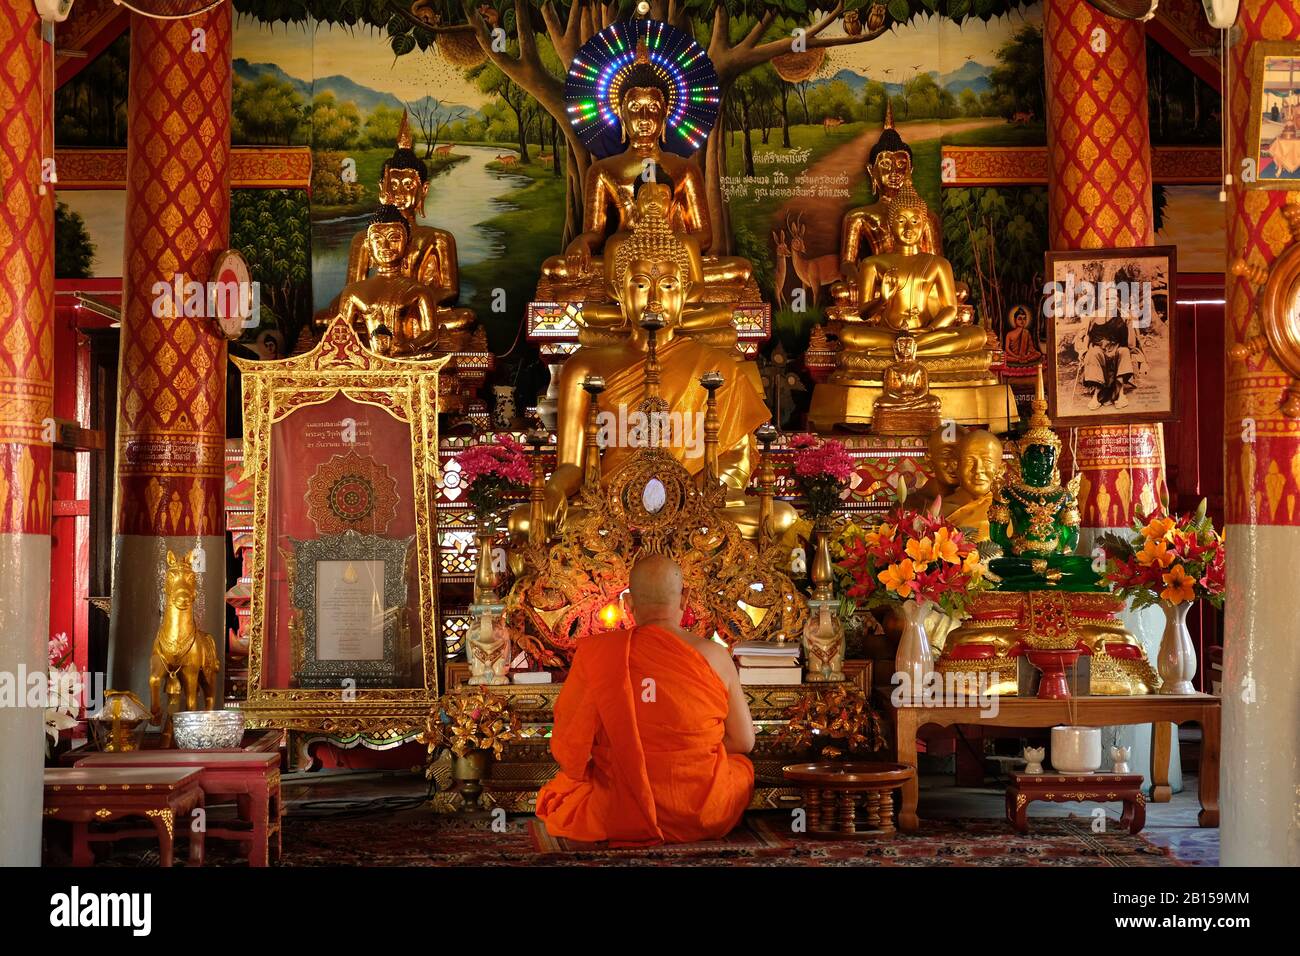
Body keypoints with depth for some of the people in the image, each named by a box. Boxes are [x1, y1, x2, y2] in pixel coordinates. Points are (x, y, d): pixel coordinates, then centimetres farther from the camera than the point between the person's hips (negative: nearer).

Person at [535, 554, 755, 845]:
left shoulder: (593, 653, -9)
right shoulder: (714, 656, -10)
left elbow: (567, 747, -4)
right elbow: (744, 742, -1)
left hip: (617, 818, 1)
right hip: (703, 815, -1)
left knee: (557, 788, 32)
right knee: (741, 767, 32)